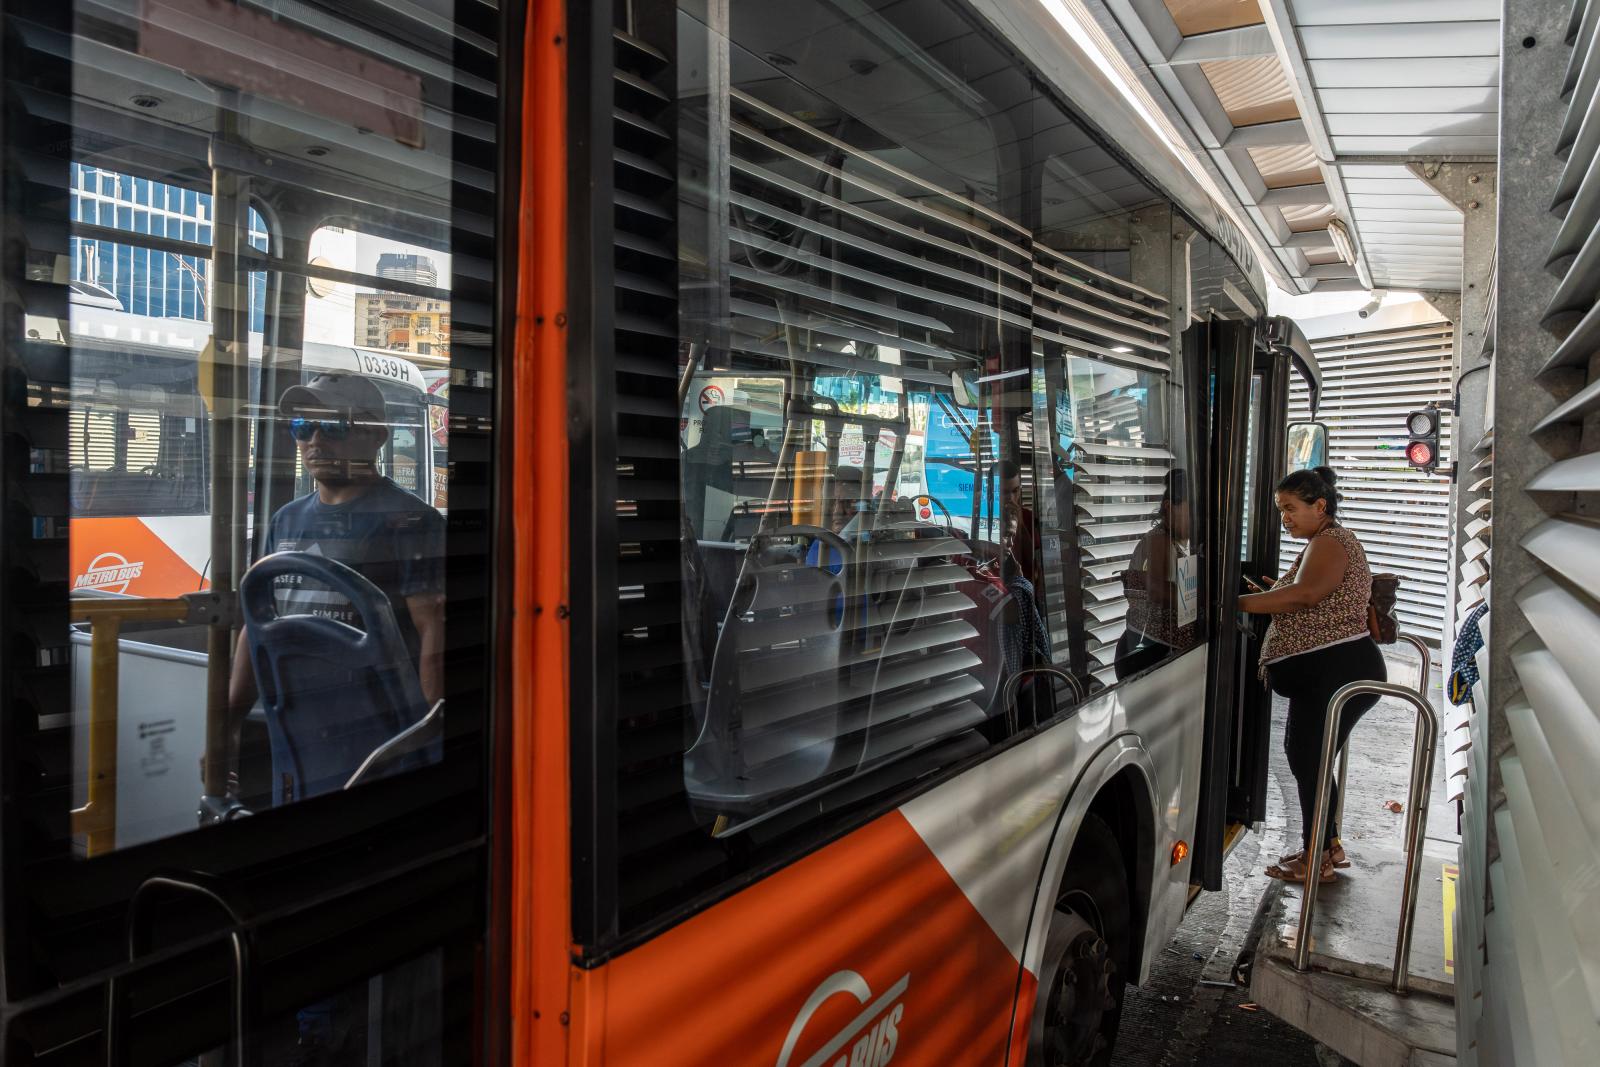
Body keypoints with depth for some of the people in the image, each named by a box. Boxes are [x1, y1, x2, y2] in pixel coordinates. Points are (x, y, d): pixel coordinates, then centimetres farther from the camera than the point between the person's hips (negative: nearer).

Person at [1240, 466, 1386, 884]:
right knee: (1302, 752, 17)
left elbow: (1304, 594, -31)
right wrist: (1272, 594, 6)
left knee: (1308, 759, -2)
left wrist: (1240, 603, -32)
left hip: (1338, 671, -11)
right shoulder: (1332, 541, 20)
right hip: (1328, 672, 11)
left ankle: (1317, 858, 10)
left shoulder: (1329, 543, -14)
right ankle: (1328, 844, 29)